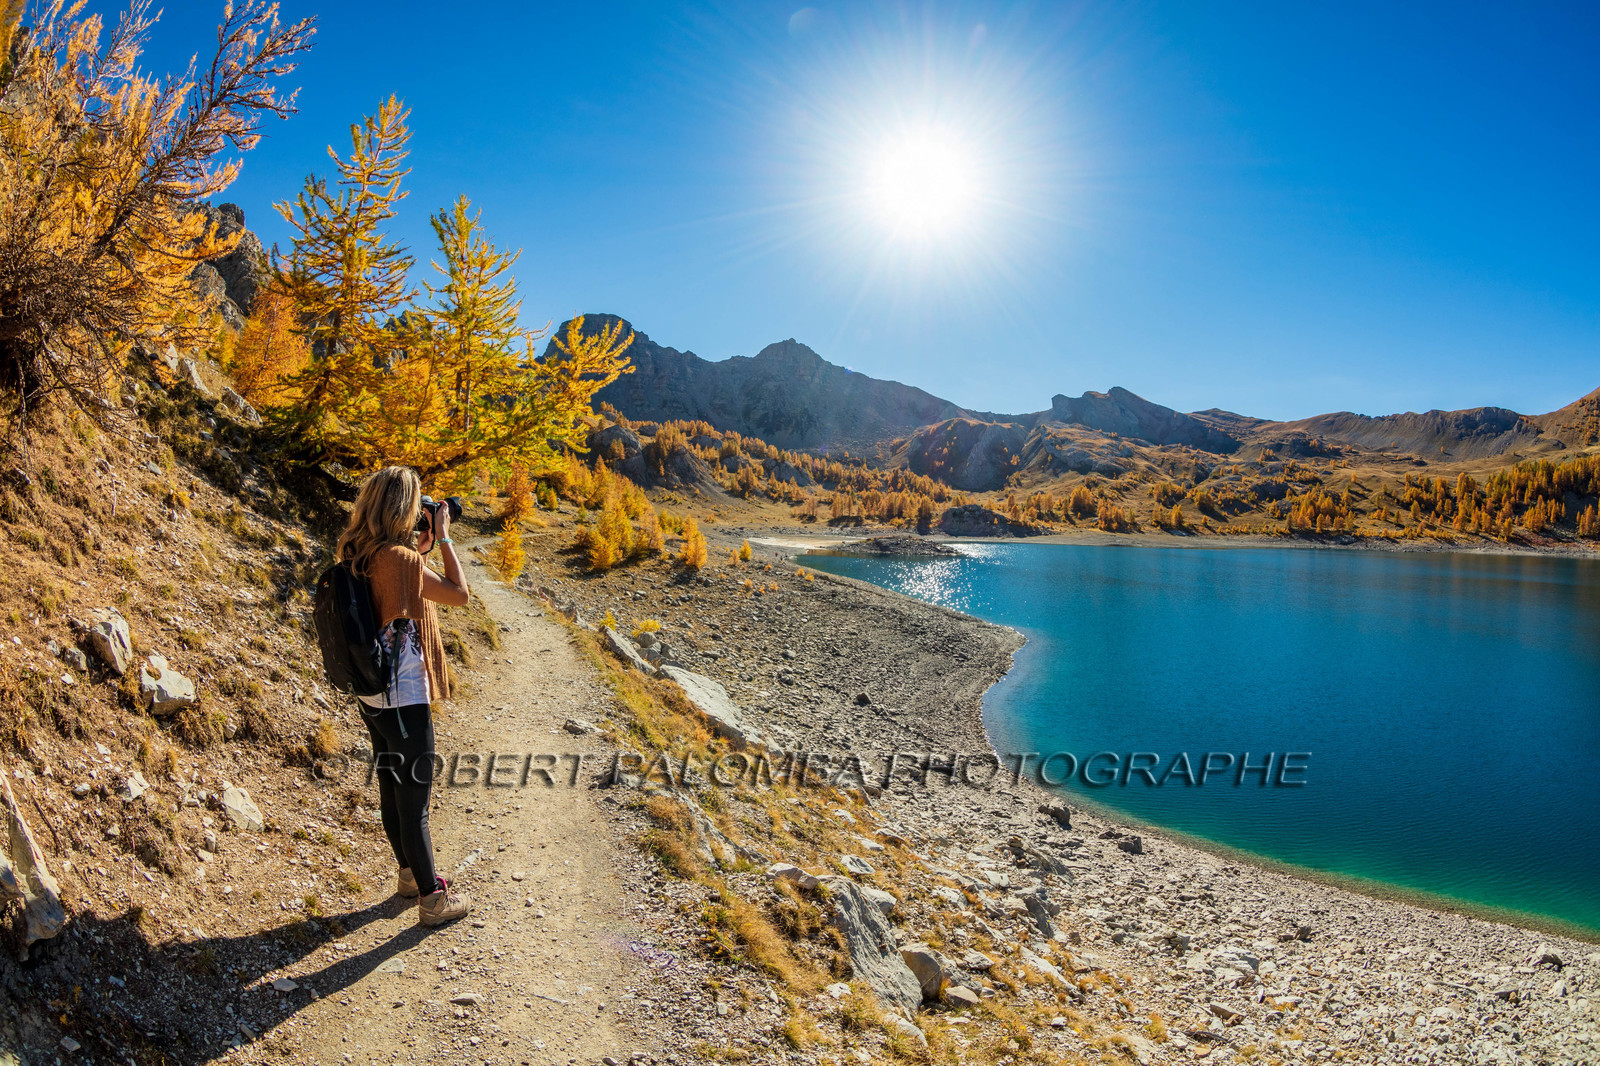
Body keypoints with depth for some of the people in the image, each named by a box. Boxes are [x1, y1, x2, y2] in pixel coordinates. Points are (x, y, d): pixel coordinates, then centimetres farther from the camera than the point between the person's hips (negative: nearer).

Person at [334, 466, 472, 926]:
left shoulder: (359, 556, 2)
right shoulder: (399, 559, -24)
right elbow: (460, 594, -16)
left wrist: (419, 548, 8)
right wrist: (442, 537, -10)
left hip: (372, 694, 9)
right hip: (404, 698, -9)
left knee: (391, 789, 22)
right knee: (414, 799, 4)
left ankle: (410, 872, 40)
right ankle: (432, 897, 18)